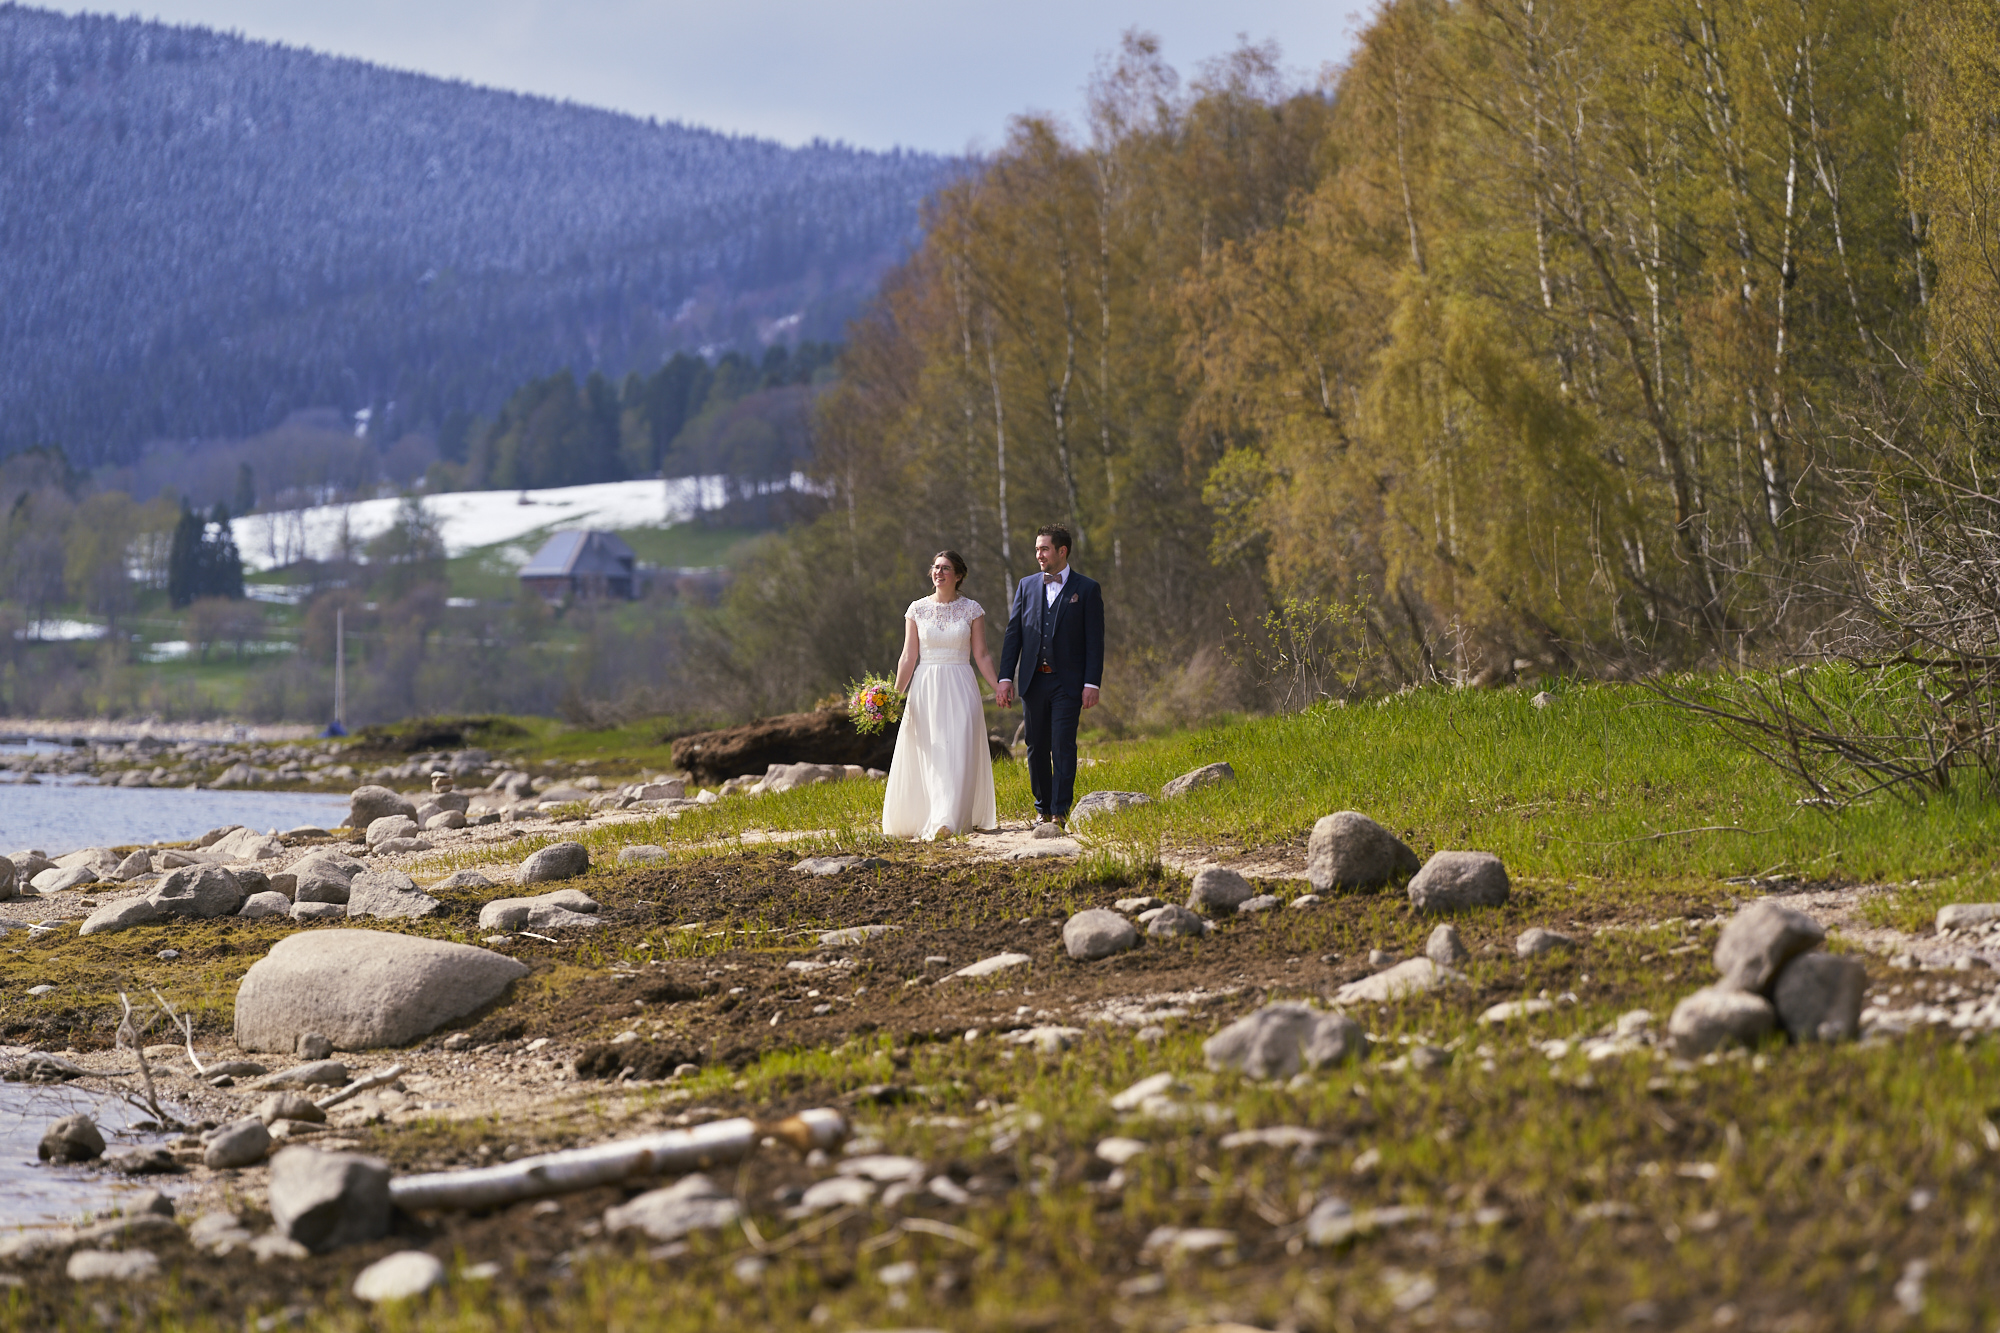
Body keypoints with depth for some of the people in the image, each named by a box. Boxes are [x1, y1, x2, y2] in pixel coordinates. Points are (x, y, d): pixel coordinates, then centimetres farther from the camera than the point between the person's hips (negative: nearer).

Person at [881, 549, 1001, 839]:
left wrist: (998, 687, -7)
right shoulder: (918, 609, 6)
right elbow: (909, 657, 5)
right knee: (928, 757, 0)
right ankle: (923, 818, 9)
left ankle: (948, 821, -20)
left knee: (957, 754, -12)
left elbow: (981, 655, 4)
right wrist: (895, 694, -3)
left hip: (960, 688, -1)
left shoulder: (972, 610, 4)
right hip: (925, 690, 1)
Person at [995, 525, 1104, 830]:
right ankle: (1043, 808, 17)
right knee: (1036, 748, 7)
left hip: (1067, 682, -4)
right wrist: (1005, 678, 2)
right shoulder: (1027, 586, 11)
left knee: (1063, 746, -9)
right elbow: (1013, 633, 10)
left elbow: (1094, 641, -2)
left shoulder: (1087, 589, 1)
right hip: (1033, 680, 4)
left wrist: (1092, 684, -9)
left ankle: (1061, 811, -8)